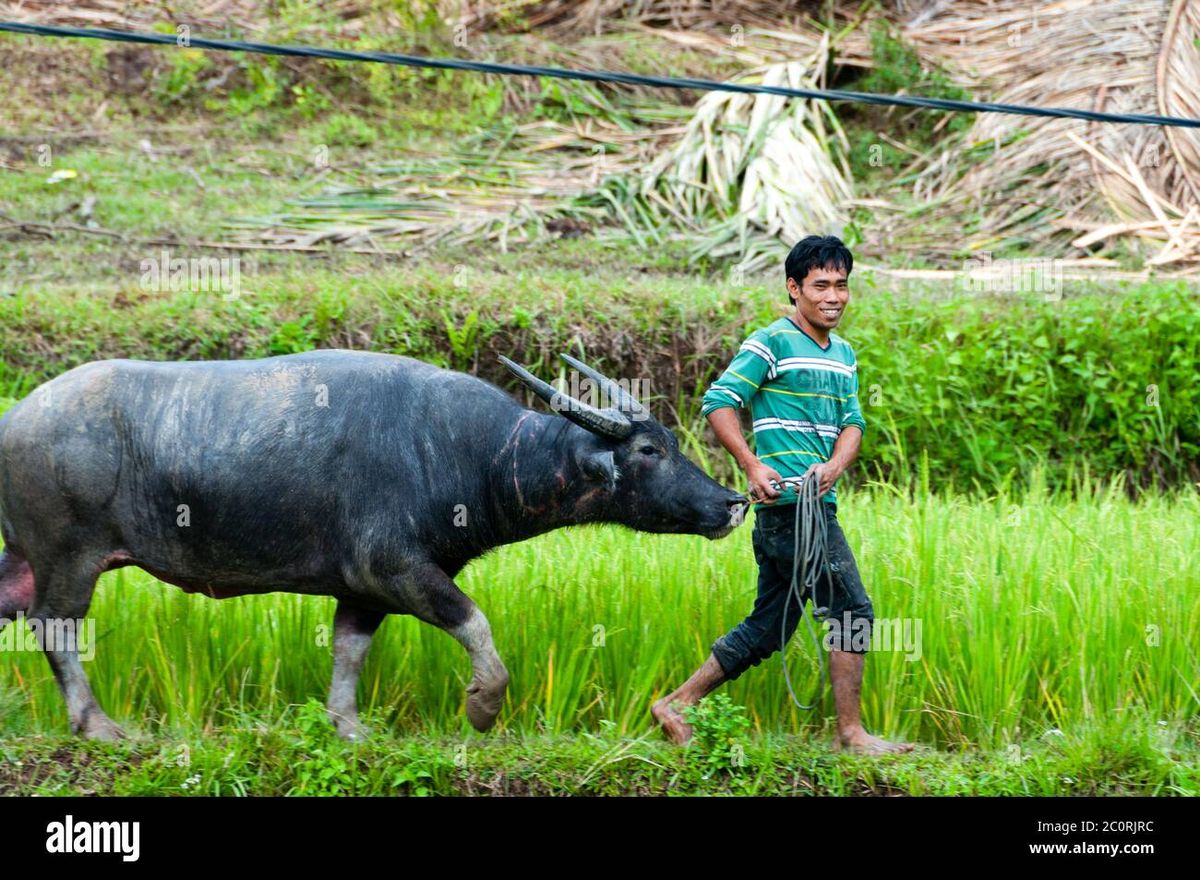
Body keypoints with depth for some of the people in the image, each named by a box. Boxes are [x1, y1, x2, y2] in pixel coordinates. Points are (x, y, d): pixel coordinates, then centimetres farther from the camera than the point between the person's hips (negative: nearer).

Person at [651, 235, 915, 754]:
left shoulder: (844, 354, 19)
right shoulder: (772, 344, -6)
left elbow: (852, 422, 13)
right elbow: (718, 402, -10)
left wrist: (834, 466, -9)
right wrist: (752, 466, -21)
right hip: (787, 503, -8)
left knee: (769, 627, 10)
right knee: (853, 610, -8)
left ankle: (678, 706, 14)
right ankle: (850, 734, -2)